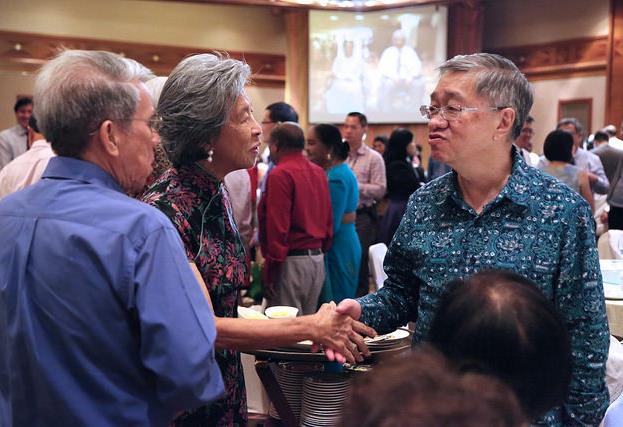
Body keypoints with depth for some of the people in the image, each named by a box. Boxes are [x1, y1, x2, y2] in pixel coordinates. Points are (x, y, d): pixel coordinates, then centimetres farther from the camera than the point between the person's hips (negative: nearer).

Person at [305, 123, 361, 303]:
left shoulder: (336, 177, -17)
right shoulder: (340, 171, 12)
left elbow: (331, 225, -21)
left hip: (337, 248, -9)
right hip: (345, 244, 9)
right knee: (341, 306, 14)